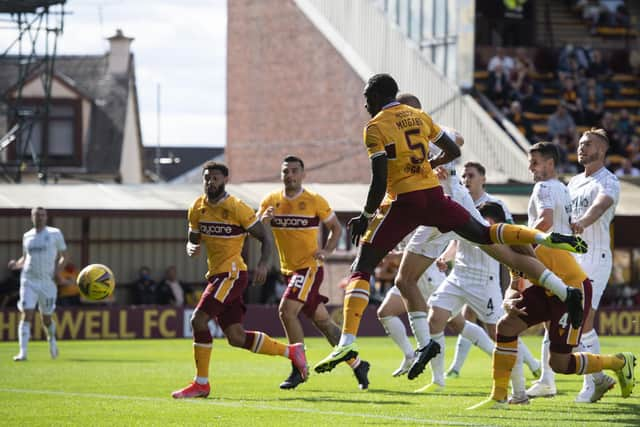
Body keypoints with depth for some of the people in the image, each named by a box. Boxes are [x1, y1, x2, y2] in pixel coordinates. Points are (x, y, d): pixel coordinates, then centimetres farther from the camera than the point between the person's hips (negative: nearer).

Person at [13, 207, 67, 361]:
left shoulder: (55, 233, 2)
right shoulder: (27, 236, 11)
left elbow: (64, 255, 7)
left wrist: (58, 268, -12)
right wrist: (17, 264, 0)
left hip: (47, 282, -1)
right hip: (29, 280, 1)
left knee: (46, 319, 8)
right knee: (26, 315, -13)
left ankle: (51, 339, 41)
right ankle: (23, 352, -17)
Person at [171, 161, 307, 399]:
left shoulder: (236, 208, -10)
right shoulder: (197, 208, 9)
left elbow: (265, 237, -7)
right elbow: (193, 240, 20)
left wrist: (263, 264, -23)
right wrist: (191, 249, -5)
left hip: (232, 273, -7)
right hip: (216, 274, 7)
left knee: (198, 320, -17)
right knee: (236, 337, 6)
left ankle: (201, 383, -8)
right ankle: (290, 351, 22)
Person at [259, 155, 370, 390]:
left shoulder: (315, 201, -6)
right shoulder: (270, 201, 5)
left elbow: (336, 227, 5)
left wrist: (327, 251, -11)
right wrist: (263, 220, -20)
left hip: (309, 267, -5)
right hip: (289, 270, 5)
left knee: (286, 310, -21)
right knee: (322, 320, 8)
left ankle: (299, 369, -13)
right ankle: (356, 363, 19)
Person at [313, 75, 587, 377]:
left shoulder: (376, 127, -5)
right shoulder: (419, 116, 14)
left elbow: (379, 179, -12)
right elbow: (453, 151, 20)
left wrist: (366, 215, -3)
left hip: (403, 201, -6)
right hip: (433, 194, 6)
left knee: (361, 269, -3)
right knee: (483, 234, 20)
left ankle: (347, 341, -16)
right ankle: (547, 239, -2)